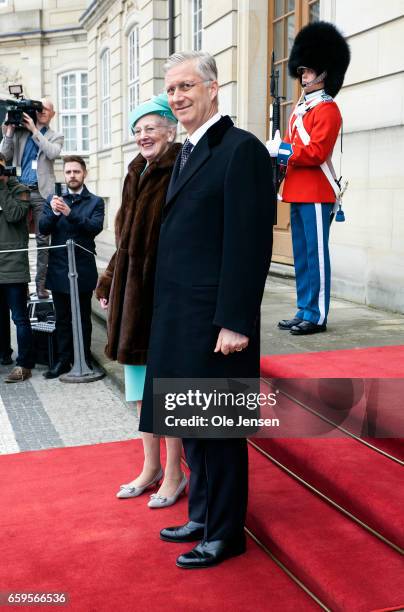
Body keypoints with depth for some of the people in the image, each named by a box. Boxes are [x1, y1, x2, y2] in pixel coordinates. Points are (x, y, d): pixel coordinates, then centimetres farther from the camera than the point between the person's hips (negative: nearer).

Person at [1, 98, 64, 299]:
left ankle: (41, 284, 2)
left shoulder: (55, 137, 13)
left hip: (41, 192, -1)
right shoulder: (19, 132, 15)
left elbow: (53, 153, -9)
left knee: (43, 239, -2)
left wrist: (34, 131, -8)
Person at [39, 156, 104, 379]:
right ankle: (63, 360, 17)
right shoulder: (53, 199, 10)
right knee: (62, 318, 9)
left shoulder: (95, 202, 3)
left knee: (83, 318, 7)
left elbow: (96, 226, -13)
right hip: (58, 269, 2)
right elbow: (43, 228, -1)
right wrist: (54, 212, -21)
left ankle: (84, 360, 16)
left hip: (83, 269, -2)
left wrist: (70, 213, -27)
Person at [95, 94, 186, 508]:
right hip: (132, 290, 8)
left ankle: (174, 473, 18)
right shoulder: (137, 175, 14)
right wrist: (108, 283, 18)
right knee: (140, 383, 14)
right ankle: (151, 466, 28)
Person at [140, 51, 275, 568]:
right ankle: (202, 516, 34)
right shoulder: (188, 153, 16)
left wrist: (234, 323, -20)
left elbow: (250, 243, -18)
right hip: (179, 316, 9)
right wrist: (167, 313, 13)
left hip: (215, 319, -9)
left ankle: (225, 533, 22)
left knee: (217, 429, 4)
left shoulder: (241, 149, -12)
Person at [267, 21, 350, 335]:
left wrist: (280, 150, -13)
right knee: (301, 256, 11)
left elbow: (316, 152, -19)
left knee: (316, 255, -5)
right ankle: (304, 311, 19)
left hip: (316, 194, -9)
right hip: (298, 193, 9)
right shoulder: (301, 109, 19)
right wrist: (277, 152, 0)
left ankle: (317, 316, 1)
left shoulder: (327, 109, -8)